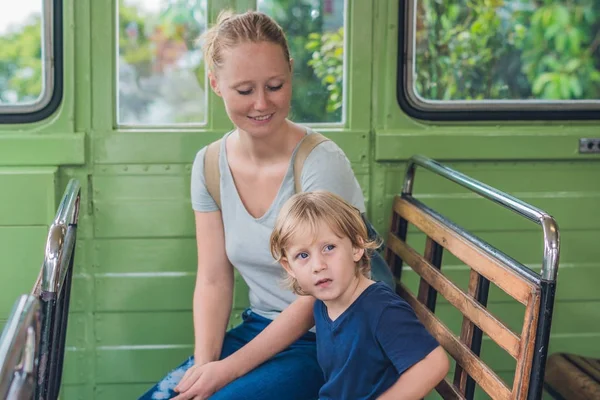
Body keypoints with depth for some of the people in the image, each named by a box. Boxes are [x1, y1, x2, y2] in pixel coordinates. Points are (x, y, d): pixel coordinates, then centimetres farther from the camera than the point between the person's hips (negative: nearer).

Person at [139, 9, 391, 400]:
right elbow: (213, 281, 0)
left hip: (323, 342, -5)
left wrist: (230, 368, -17)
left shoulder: (321, 164, -19)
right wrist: (204, 364, -15)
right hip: (258, 330, 5)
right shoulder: (209, 165, -1)